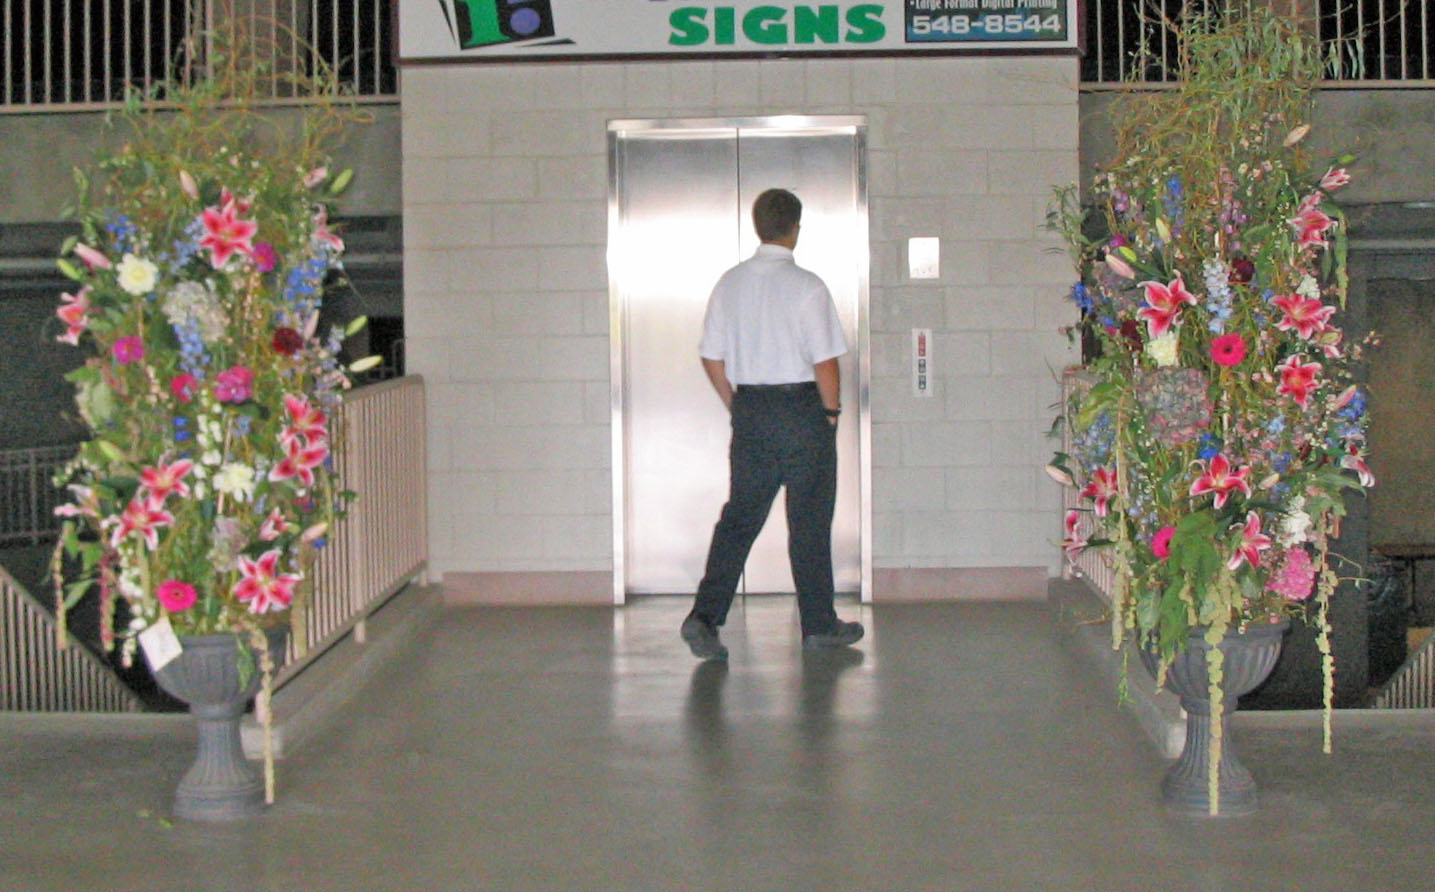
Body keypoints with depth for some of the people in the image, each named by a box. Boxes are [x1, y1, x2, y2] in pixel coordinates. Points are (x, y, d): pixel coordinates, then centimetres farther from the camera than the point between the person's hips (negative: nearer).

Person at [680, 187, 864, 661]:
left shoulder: (729, 284, 3)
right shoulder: (806, 286, -12)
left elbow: (711, 357, 6)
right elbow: (825, 361, -13)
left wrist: (738, 408, 15)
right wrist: (831, 411, 1)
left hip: (749, 408, 4)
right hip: (802, 408, -4)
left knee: (739, 515, 8)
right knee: (809, 520, 6)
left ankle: (705, 616, -3)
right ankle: (819, 625, 16)